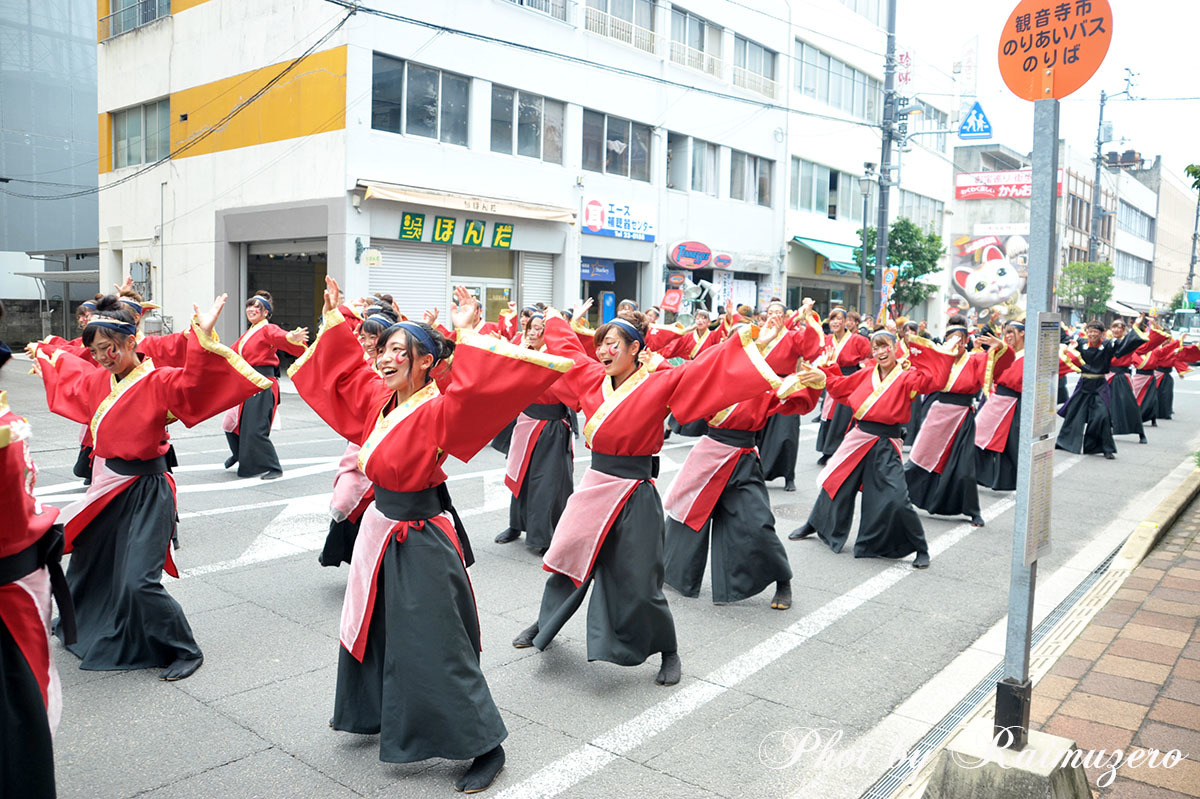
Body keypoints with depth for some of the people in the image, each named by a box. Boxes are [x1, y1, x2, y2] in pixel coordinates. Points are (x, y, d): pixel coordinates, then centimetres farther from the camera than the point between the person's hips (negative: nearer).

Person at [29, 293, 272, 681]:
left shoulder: (158, 382, -17)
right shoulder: (98, 380, 7)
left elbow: (193, 383, -37)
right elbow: (68, 374, 30)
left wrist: (202, 339, -49)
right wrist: (44, 357, 45)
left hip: (145, 492, -8)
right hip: (107, 488, 8)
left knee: (138, 582, -14)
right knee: (86, 563, 26)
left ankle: (185, 652, 2)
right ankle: (77, 627, 54)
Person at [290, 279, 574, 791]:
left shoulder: (440, 411, -20)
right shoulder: (378, 399, 4)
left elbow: (480, 387, -38)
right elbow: (343, 370, 19)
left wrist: (466, 336, -35)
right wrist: (335, 320, 16)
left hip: (421, 541, -8)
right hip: (381, 527, 9)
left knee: (434, 649, -3)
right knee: (371, 629, 24)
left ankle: (486, 746, 11)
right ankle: (374, 714, 50)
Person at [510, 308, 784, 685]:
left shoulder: (657, 383, -10)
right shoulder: (595, 379, 4)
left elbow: (701, 370, -18)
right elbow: (567, 347, 20)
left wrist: (740, 340, -27)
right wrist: (553, 318, 33)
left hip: (633, 495, -5)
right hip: (594, 487, 5)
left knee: (638, 584, -1)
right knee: (566, 558, 17)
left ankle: (669, 651, 22)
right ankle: (545, 624, 43)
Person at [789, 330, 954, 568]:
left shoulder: (906, 376, -3)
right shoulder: (866, 375, 9)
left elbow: (933, 380, -20)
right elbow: (839, 386, 19)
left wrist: (925, 352, -21)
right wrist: (826, 370, 12)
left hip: (885, 445, -4)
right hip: (859, 438, 5)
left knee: (896, 499, -14)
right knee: (835, 484, 15)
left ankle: (920, 549, 5)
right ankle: (813, 525, 38)